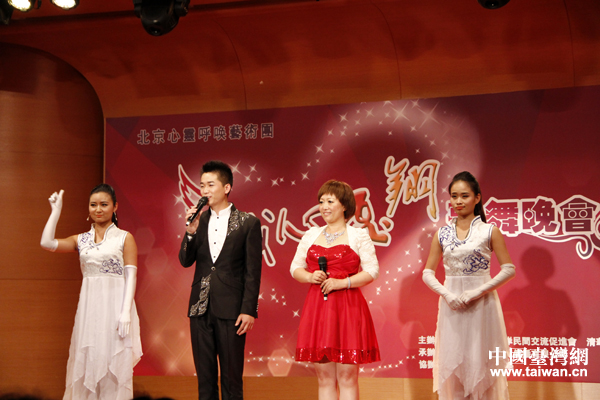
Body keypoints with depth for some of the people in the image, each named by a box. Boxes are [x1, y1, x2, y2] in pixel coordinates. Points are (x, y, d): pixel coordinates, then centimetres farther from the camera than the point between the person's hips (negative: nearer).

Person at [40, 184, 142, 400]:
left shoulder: (124, 238, 3)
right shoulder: (81, 240, 12)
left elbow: (131, 276, -3)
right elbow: (47, 242, 0)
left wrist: (126, 312, -13)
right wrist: (56, 210, 4)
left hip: (115, 305, -3)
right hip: (89, 306, 4)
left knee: (114, 364, -2)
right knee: (88, 362, 4)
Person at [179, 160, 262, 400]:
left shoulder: (248, 223, -2)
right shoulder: (198, 220, 9)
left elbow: (253, 271, -3)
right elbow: (185, 261, 5)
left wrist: (249, 310, -9)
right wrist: (191, 232, -12)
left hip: (230, 309, -4)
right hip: (200, 308, 4)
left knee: (231, 378, 2)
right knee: (204, 377, 9)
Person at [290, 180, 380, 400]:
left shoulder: (358, 235, 2)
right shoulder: (311, 235, 14)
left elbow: (372, 270, -4)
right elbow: (295, 268, 14)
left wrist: (342, 282, -15)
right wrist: (310, 277, -7)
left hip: (348, 308, -4)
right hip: (317, 308, 4)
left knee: (347, 377, -2)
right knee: (324, 377, 6)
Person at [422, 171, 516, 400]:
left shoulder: (489, 231, -2)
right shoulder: (442, 234, 6)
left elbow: (509, 269, -4)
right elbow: (428, 273, 8)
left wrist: (478, 291, -13)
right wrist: (447, 294, -10)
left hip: (482, 304, -3)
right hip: (451, 303, 3)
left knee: (480, 362, 0)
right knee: (452, 363, 5)